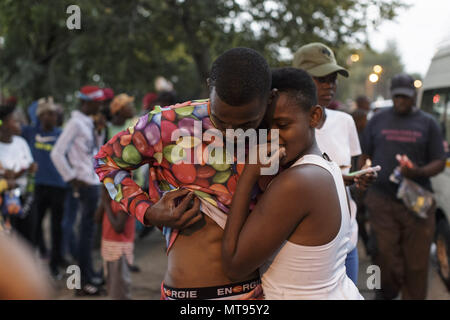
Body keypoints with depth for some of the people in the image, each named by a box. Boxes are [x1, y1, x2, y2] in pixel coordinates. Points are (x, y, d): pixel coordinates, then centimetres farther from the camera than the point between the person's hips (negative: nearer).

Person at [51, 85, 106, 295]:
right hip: (86, 184, -9)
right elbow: (57, 154, -19)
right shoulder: (76, 123, -15)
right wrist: (72, 179, -16)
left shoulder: (87, 123, 12)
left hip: (94, 182, 9)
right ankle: (84, 282, 5)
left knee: (89, 230, 16)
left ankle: (89, 274, 29)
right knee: (87, 230, -3)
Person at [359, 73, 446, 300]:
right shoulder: (378, 120, 12)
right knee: (386, 257, 0)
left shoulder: (427, 123, 9)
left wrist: (419, 172, -15)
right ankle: (386, 294, 22)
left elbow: (440, 162, 6)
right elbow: (365, 156, 12)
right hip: (381, 202, 0)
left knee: (416, 263, 1)